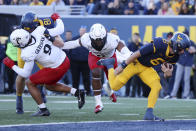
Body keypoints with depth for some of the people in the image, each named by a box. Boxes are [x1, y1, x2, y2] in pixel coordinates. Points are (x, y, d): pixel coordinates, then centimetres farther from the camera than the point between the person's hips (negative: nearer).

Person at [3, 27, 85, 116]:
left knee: (30, 83, 7)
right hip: (65, 60, 8)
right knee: (49, 85, 29)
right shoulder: (38, 32, -9)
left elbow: (25, 74, -12)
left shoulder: (28, 54, -22)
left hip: (57, 68, -8)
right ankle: (76, 92, 19)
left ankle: (43, 110, 7)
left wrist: (11, 65, -1)